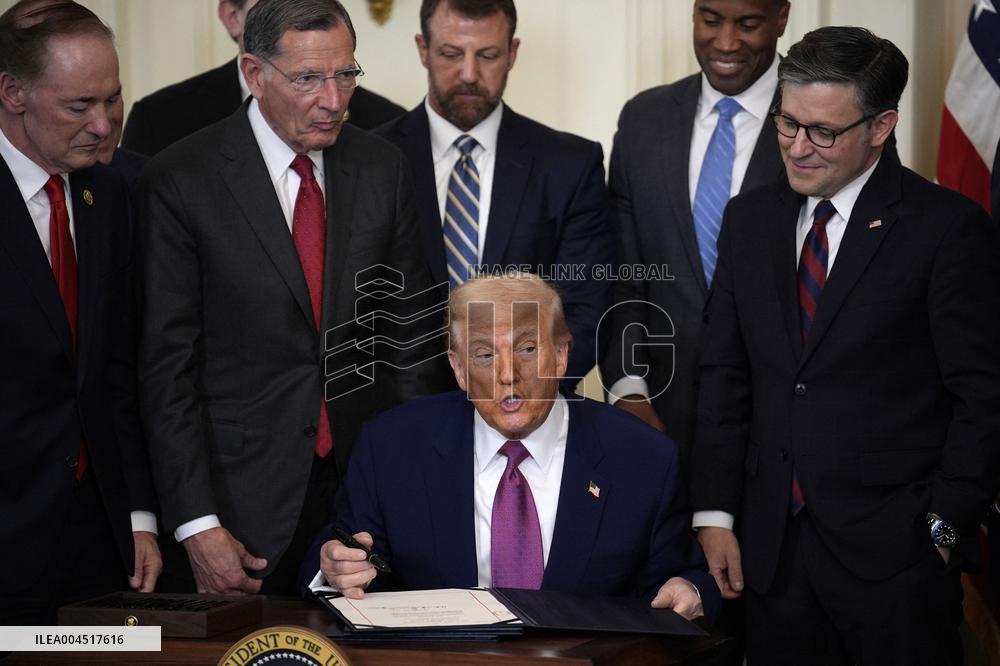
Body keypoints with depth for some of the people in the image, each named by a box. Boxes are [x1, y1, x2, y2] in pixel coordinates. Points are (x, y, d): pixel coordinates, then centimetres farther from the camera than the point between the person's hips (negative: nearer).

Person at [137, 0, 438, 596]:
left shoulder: (382, 170, 5)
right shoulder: (180, 182, -7)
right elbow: (167, 363, -8)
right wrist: (197, 525, -13)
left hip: (363, 481, 3)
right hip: (240, 497, -3)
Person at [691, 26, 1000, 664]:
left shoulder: (949, 226, -6)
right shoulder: (750, 219, 11)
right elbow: (724, 374, 12)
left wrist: (944, 530, -10)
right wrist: (715, 514, 5)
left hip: (895, 548, -4)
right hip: (773, 549, 5)